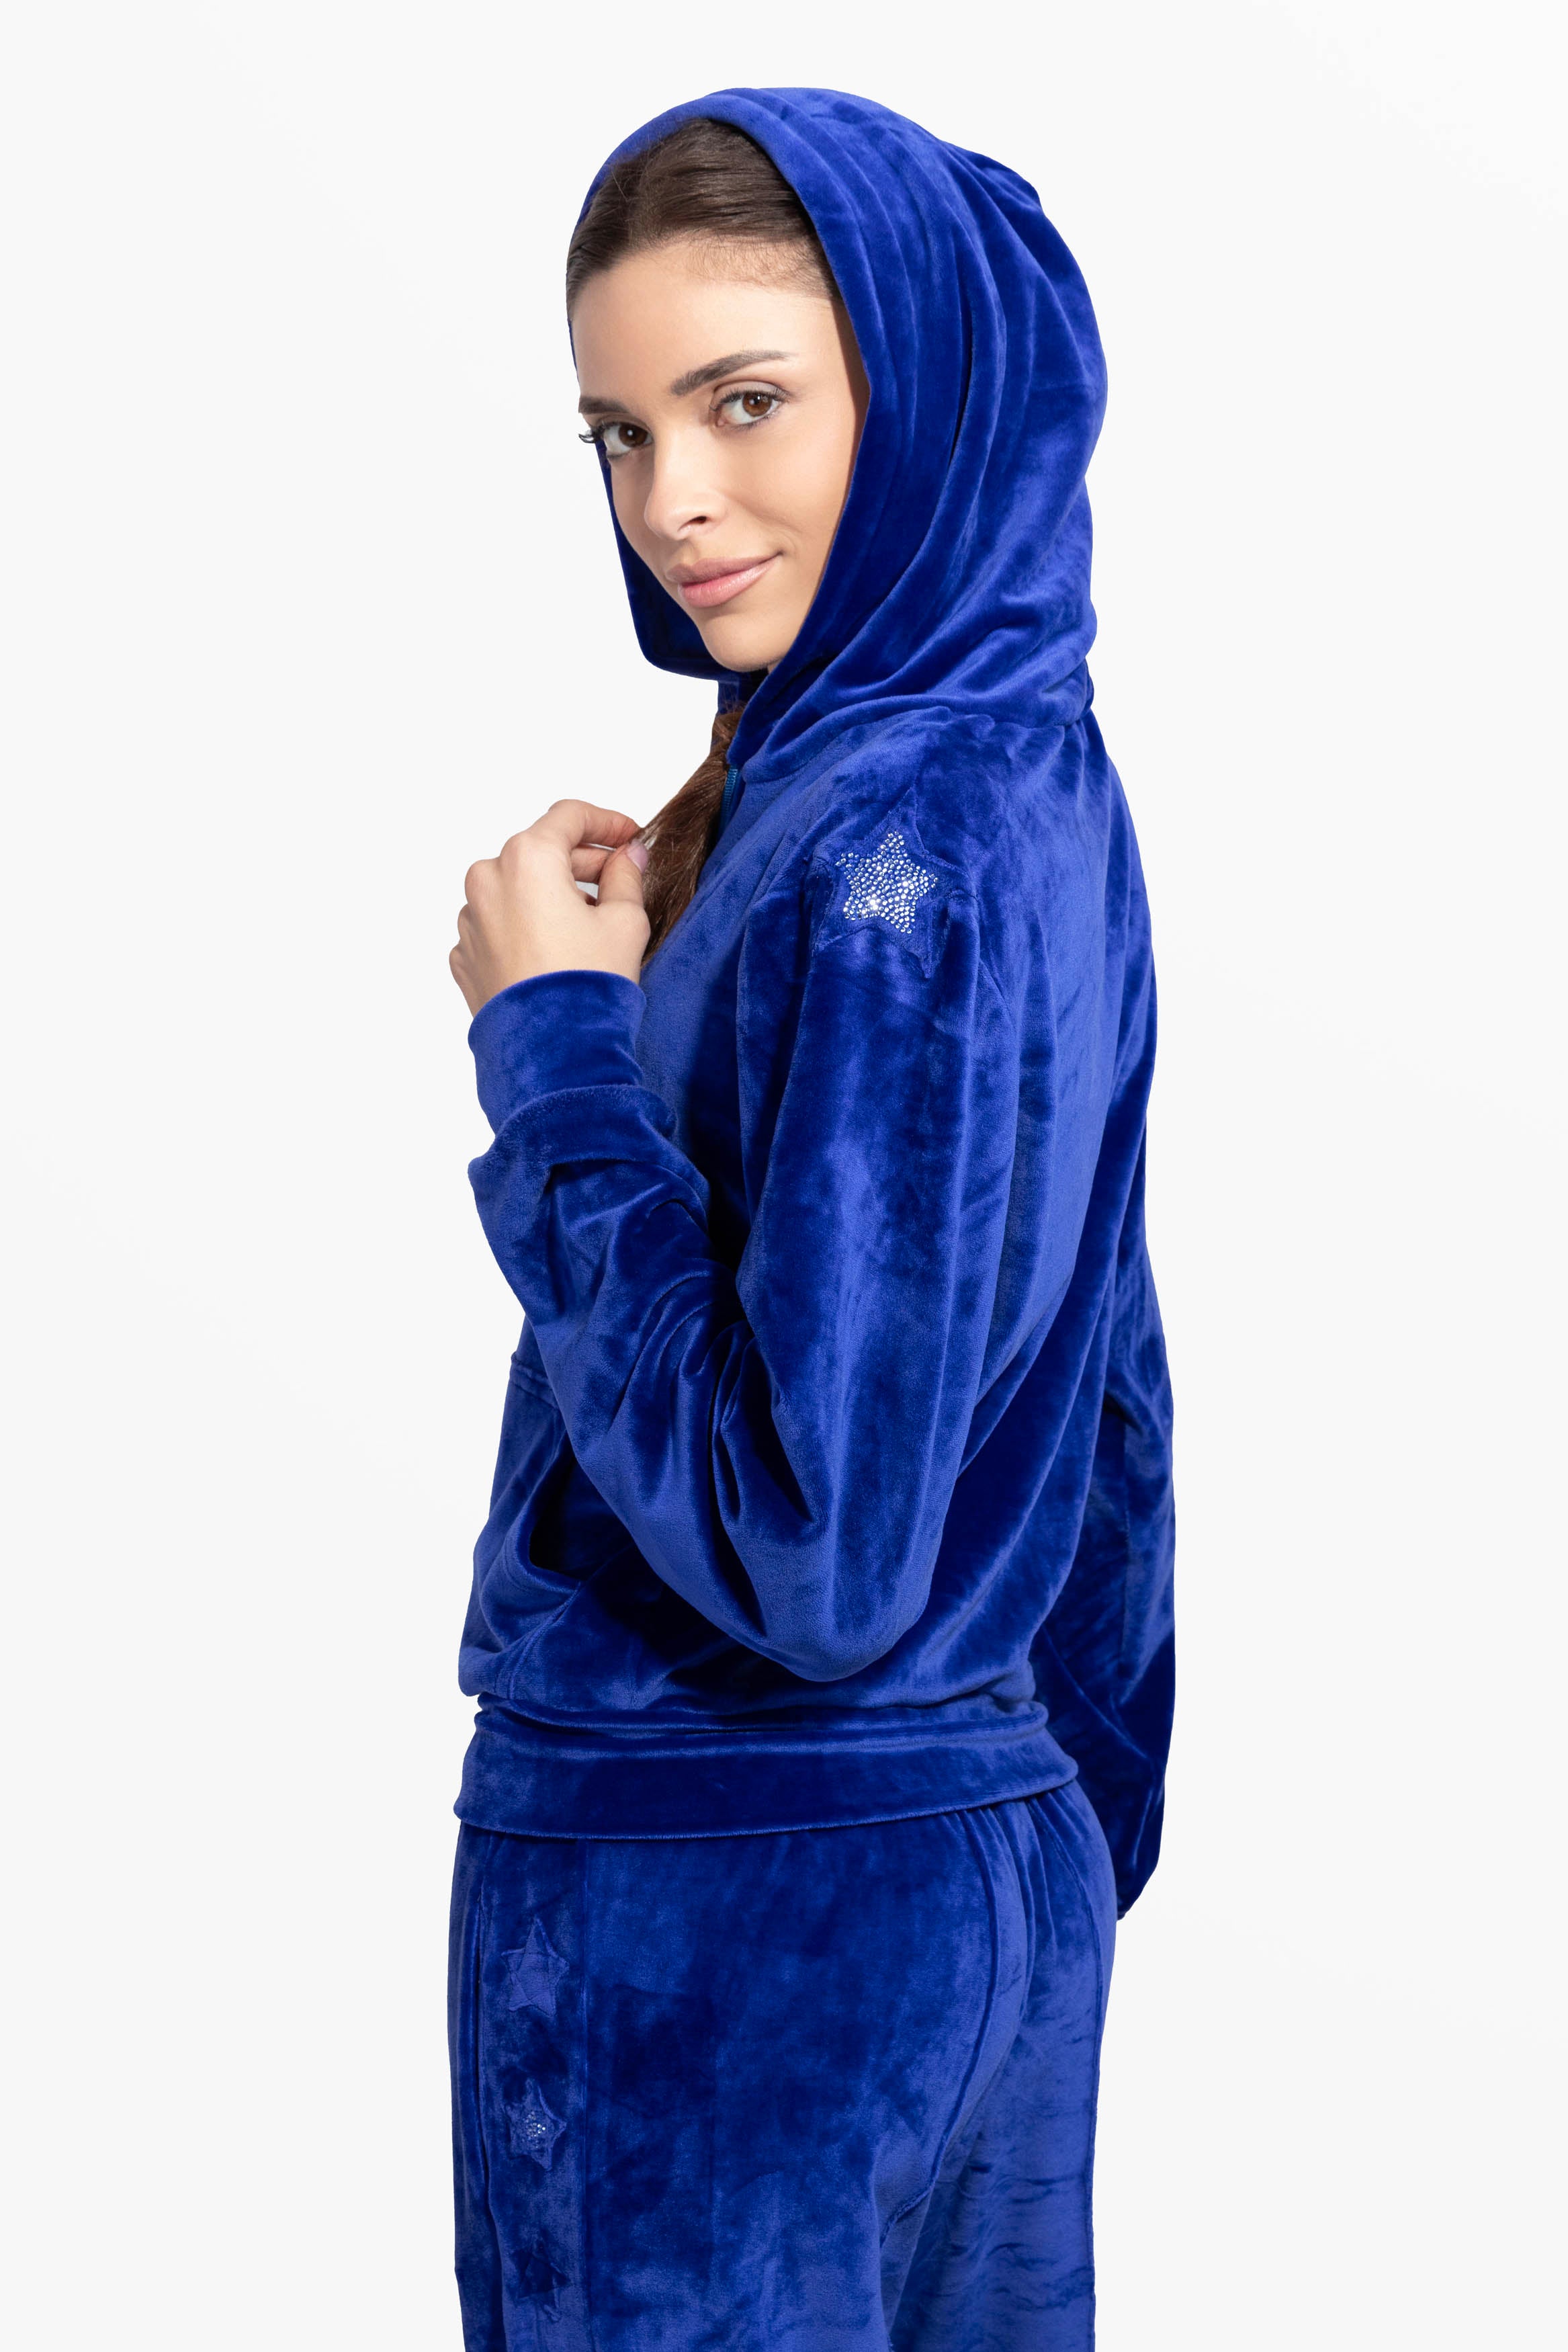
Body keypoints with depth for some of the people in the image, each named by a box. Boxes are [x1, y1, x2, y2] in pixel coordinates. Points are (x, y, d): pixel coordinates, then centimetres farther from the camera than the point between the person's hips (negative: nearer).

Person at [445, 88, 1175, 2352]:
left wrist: (557, 1051, -18)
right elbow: (1101, 1402, 13)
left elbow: (813, 1555, -25)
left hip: (732, 1923, -9)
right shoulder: (1029, 771, 6)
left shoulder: (889, 859, -23)